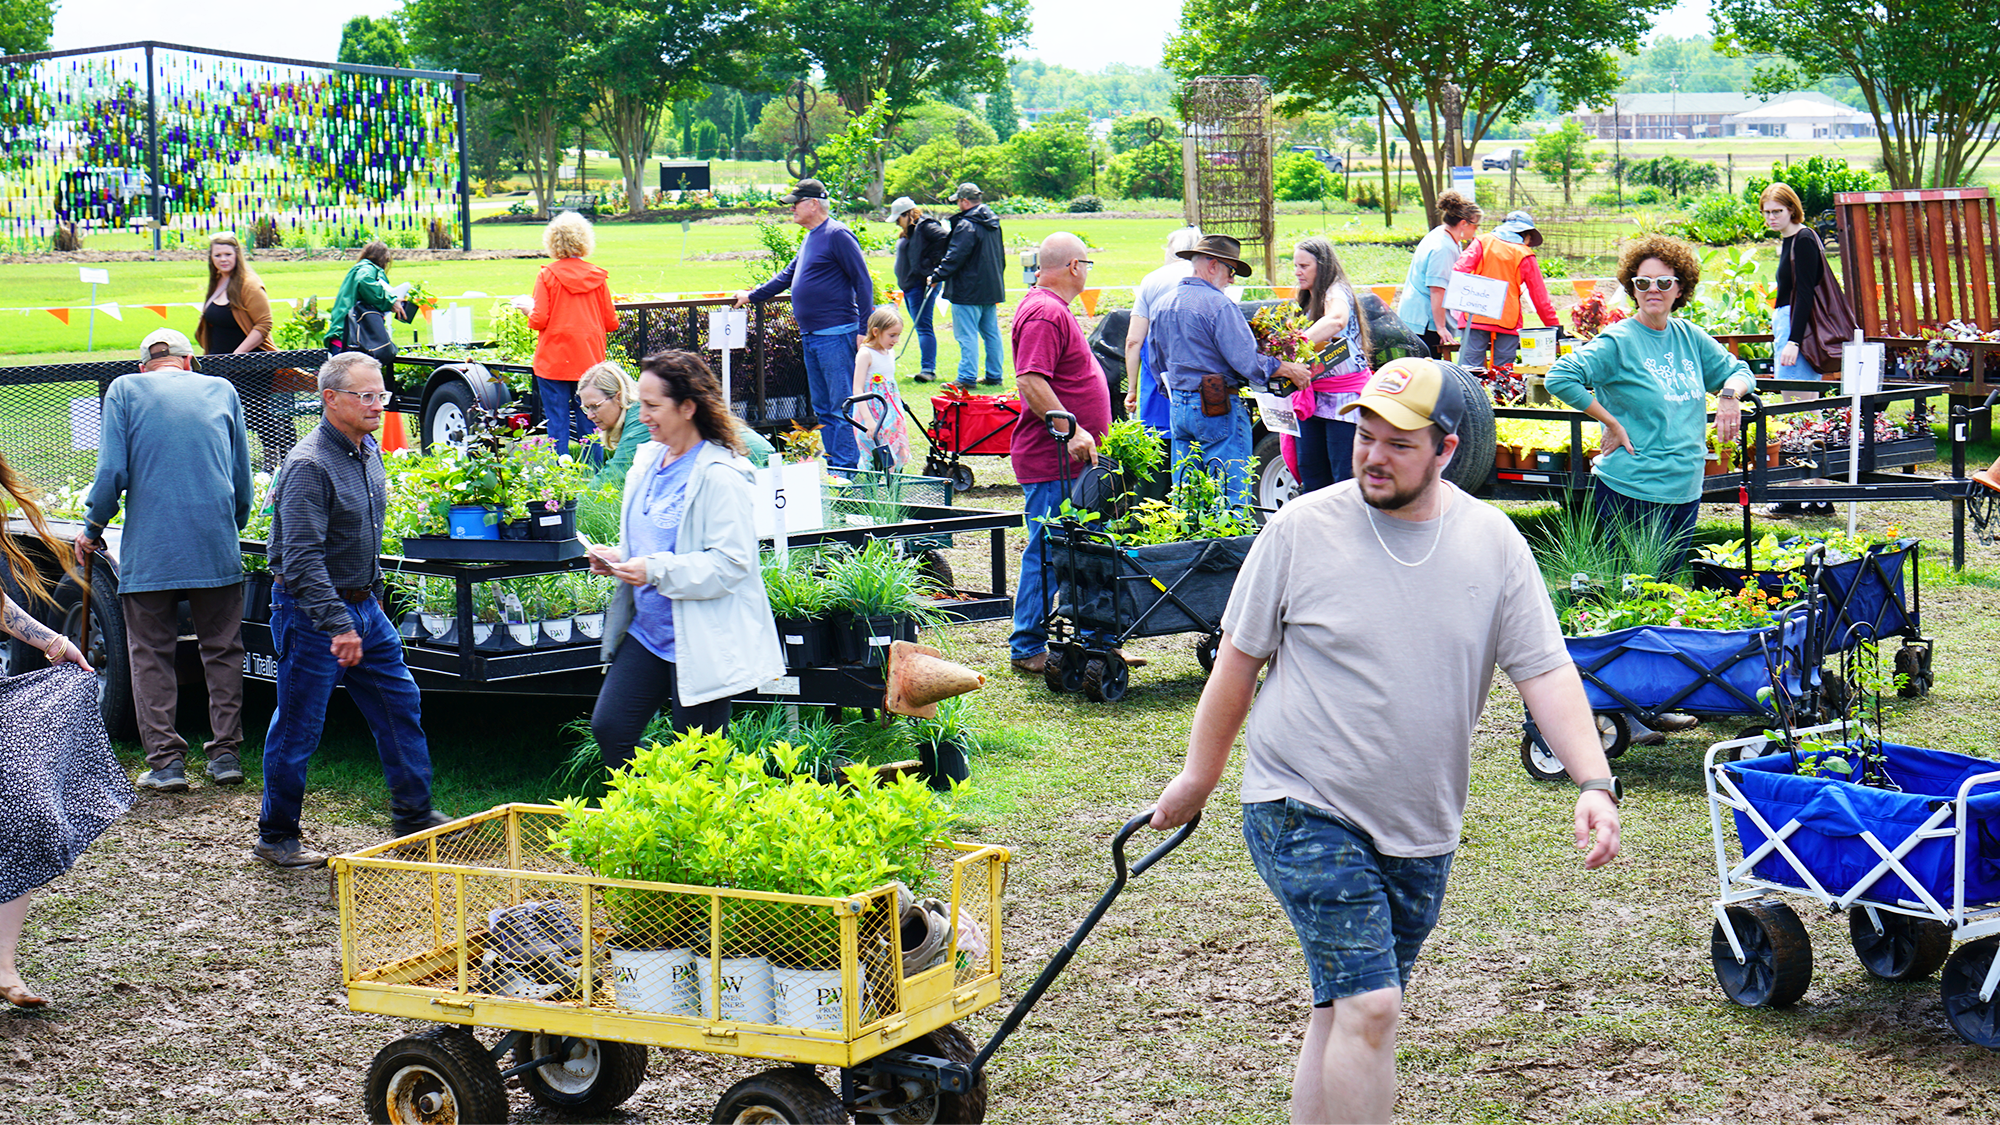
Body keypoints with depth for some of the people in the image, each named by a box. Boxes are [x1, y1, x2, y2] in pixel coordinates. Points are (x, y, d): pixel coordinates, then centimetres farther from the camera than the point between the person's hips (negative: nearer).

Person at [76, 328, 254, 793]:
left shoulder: (124, 390, 4)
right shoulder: (222, 391, 11)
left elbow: (111, 472, -5)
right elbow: (243, 480, 12)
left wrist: (92, 529, 8)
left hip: (148, 551, -2)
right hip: (215, 547, 2)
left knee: (151, 655, 6)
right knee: (222, 651, 11)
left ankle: (166, 759, 1)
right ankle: (226, 754, 11)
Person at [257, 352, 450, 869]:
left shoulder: (369, 452, 7)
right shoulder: (309, 466, -22)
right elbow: (302, 560, -27)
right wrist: (338, 626, -30)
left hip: (364, 609, 9)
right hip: (312, 614, -9)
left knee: (400, 704, 13)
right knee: (298, 729, 1)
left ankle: (414, 814, 26)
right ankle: (276, 837, 14)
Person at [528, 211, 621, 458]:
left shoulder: (547, 275, -7)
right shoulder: (597, 276, 0)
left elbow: (539, 321, -11)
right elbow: (611, 322, 3)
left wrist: (529, 311, 11)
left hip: (554, 361, -2)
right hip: (590, 361, 3)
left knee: (557, 424, 2)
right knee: (589, 422, 9)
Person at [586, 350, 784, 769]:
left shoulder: (720, 476, -17)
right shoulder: (648, 461, 10)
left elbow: (730, 564, -21)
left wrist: (656, 571, -25)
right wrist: (617, 559, 3)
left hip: (700, 640, -8)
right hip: (647, 630, 8)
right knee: (608, 728, 5)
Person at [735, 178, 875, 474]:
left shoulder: (837, 235, -11)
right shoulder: (810, 238, 18)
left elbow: (863, 282, -13)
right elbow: (788, 276, 30)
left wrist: (864, 329, -18)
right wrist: (752, 296, 34)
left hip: (836, 335, -10)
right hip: (811, 336, 10)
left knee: (842, 405, -8)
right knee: (822, 406, 12)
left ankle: (846, 467, -7)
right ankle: (832, 465, 17)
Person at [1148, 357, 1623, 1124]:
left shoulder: (1494, 544, 0)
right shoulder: (1301, 530, -7)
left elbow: (1546, 672, -1)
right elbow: (1239, 659, 2)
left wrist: (1595, 783, -13)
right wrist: (1199, 776, 9)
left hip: (1420, 830, 4)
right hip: (1304, 812, -4)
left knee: (1345, 1012, 13)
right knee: (1370, 1006, -14)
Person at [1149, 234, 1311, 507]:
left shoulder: (1164, 304, 11)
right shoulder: (1218, 305, -14)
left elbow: (1158, 362, 20)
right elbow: (1246, 361, -17)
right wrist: (1287, 369, -5)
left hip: (1178, 409, 8)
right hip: (1218, 410, -8)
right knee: (1231, 496, -5)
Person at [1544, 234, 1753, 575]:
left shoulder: (1689, 337, 9)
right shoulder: (1618, 342, -10)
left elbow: (1738, 370, 20)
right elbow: (1560, 377, -19)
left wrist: (1729, 394, -4)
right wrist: (1612, 423, -17)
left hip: (1687, 490, 6)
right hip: (1633, 491, -6)